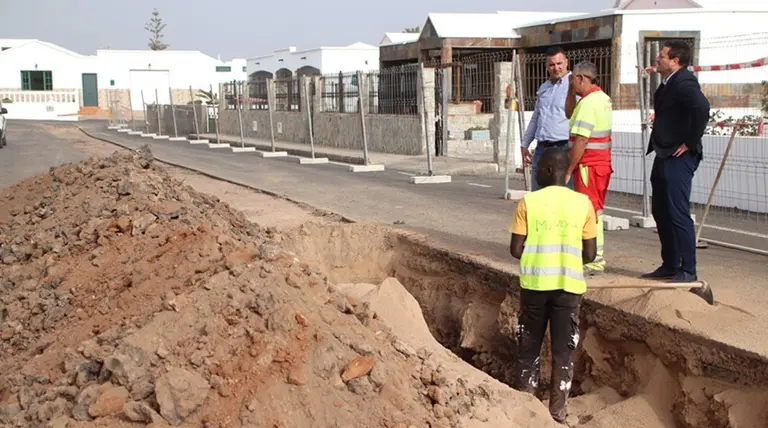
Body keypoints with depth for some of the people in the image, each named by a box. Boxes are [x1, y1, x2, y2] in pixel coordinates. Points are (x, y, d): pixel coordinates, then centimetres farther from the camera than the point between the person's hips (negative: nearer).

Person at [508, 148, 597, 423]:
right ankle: (557, 410, 13)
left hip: (535, 283, -1)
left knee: (528, 348, 13)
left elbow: (516, 250, -6)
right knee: (563, 351, 10)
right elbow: (590, 254, 0)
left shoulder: (528, 202, -7)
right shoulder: (583, 204, -2)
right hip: (569, 285, 1)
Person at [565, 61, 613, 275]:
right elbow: (569, 114, 25)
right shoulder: (604, 98, 13)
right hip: (602, 163, 10)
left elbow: (581, 140, -22)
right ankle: (597, 256, 23)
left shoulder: (588, 102, -18)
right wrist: (571, 90, 15)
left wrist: (568, 169, -18)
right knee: (595, 211, 16)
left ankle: (593, 261, -2)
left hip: (588, 165, -10)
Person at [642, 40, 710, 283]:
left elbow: (701, 107, -30)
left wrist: (690, 143, -23)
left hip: (678, 158, -10)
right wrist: (657, 145, 11)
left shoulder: (684, 82, -15)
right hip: (664, 157, 10)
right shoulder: (668, 84, 15)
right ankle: (670, 265, 24)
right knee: (661, 212, 14)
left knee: (678, 214, -9)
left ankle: (688, 270, -2)